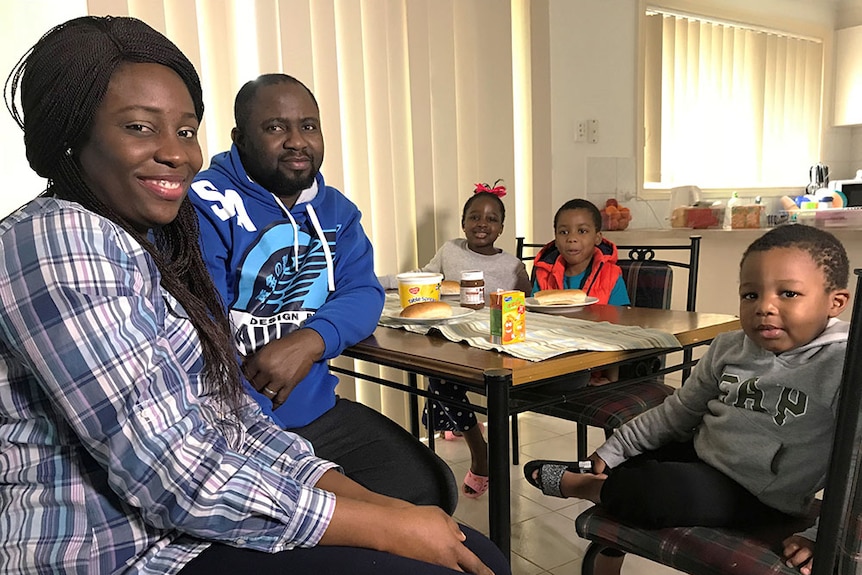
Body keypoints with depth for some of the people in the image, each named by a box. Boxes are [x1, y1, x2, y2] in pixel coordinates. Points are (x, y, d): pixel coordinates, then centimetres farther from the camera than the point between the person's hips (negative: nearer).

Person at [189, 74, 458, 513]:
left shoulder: (334, 210, 12)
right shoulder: (205, 207, -12)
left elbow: (363, 293, 2)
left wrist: (312, 341, -20)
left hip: (317, 412, 6)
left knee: (432, 489, -2)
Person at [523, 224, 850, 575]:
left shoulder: (842, 366, -21)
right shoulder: (729, 348, -2)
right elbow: (680, 411, 9)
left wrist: (825, 537, -27)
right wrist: (614, 451, 11)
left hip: (759, 499, -7)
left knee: (669, 490, -29)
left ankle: (578, 486, -6)